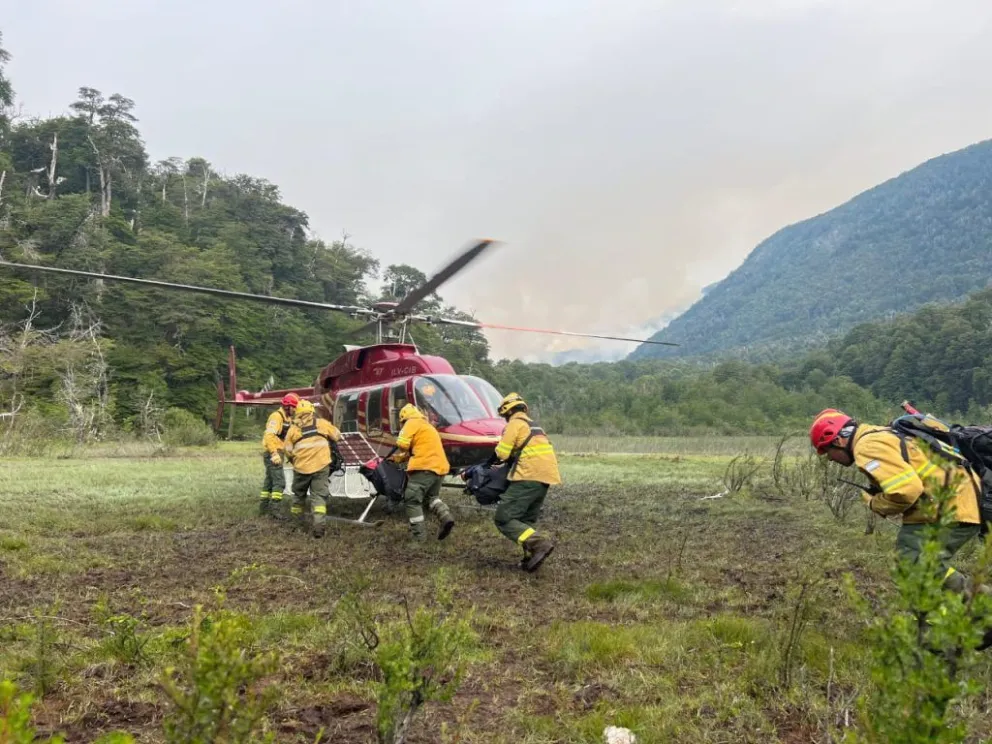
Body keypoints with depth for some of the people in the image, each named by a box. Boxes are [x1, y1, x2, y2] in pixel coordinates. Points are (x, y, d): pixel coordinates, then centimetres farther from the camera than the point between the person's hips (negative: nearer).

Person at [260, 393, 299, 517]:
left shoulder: (287, 418, 16)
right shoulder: (277, 416, -15)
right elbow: (269, 435, -26)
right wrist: (274, 453, -32)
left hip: (276, 453, 10)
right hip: (272, 453, -10)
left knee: (270, 481, 16)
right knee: (279, 481, -15)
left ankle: (264, 507, 25)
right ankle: (274, 508, -17)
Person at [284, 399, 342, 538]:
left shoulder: (293, 429, 6)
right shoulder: (322, 423, 5)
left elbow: (288, 451, 6)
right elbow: (337, 436, 16)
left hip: (301, 467, 1)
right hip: (321, 466, -1)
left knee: (299, 493, 23)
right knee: (319, 496, 1)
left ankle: (297, 516, 40)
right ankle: (319, 524, -15)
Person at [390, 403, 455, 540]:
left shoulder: (412, 423, 4)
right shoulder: (427, 426, 31)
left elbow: (403, 444, -7)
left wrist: (396, 458, 11)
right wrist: (402, 456, 27)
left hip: (425, 467, -9)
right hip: (439, 467, 9)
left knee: (412, 499, 2)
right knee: (431, 497, 23)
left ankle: (418, 533, 0)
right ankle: (446, 516, -2)